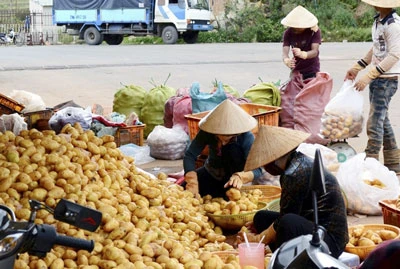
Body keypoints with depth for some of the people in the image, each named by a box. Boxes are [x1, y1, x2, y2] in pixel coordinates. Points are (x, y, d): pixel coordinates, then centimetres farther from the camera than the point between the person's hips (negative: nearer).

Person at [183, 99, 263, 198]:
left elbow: (257, 170, -36)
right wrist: (192, 181, -45)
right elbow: (190, 155, -28)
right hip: (212, 174, 3)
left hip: (234, 175, -2)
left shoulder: (246, 137, -30)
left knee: (235, 149, -31)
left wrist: (240, 176, -57)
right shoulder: (207, 132, -24)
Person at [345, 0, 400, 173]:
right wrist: (356, 68, 20)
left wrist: (368, 76, -25)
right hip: (376, 78, 9)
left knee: (375, 122, -8)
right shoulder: (378, 21, 10)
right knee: (382, 120, 15)